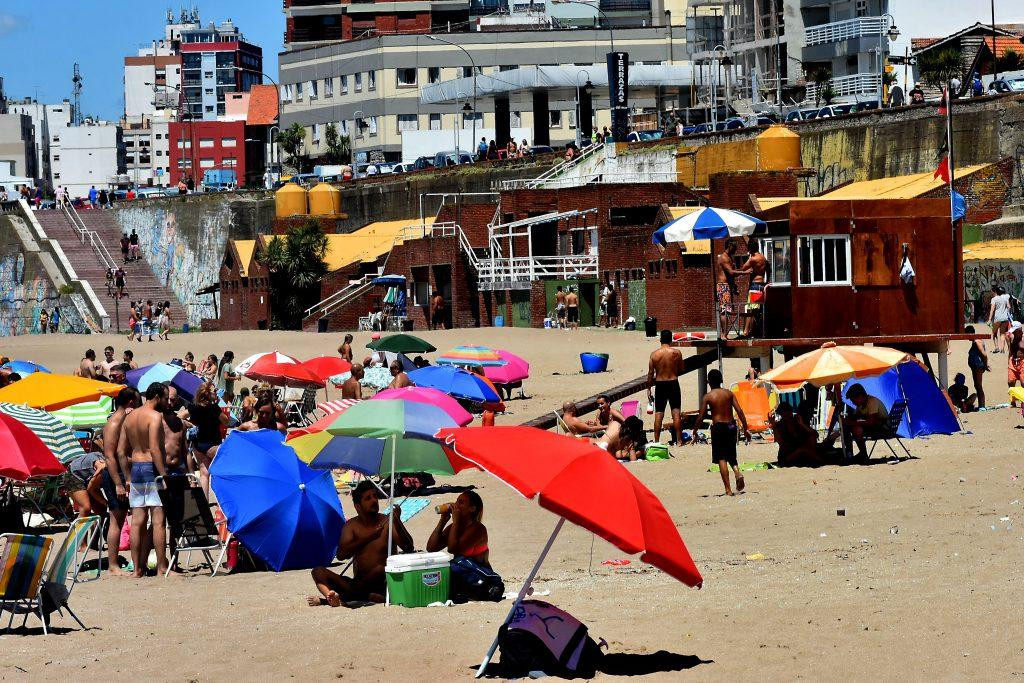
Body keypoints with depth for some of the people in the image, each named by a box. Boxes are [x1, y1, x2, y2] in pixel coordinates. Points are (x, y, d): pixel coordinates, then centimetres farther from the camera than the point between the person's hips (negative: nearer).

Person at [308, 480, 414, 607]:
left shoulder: (387, 522, 1)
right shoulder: (352, 525, 8)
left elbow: (408, 549, -10)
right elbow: (341, 555, -7)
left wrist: (397, 522, -24)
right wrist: (368, 538, -17)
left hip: (381, 584, -3)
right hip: (358, 581, 3)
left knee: (379, 569, -35)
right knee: (318, 572, -12)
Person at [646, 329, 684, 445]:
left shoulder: (654, 354, -5)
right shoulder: (676, 353, -7)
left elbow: (650, 373, -2)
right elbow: (681, 370, 2)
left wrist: (649, 389, 5)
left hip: (660, 385, 1)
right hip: (673, 383, -1)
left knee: (658, 414, 5)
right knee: (676, 413, 3)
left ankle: (656, 440, 5)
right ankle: (679, 439, 2)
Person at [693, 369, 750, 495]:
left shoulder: (708, 396, -5)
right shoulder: (729, 394, 3)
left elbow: (701, 417, -5)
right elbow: (739, 411, -1)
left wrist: (695, 432, 6)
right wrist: (745, 429, 4)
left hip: (718, 427, -4)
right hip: (731, 425, 4)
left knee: (721, 458, 1)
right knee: (731, 455, 21)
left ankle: (728, 489, -5)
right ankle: (737, 472, -9)